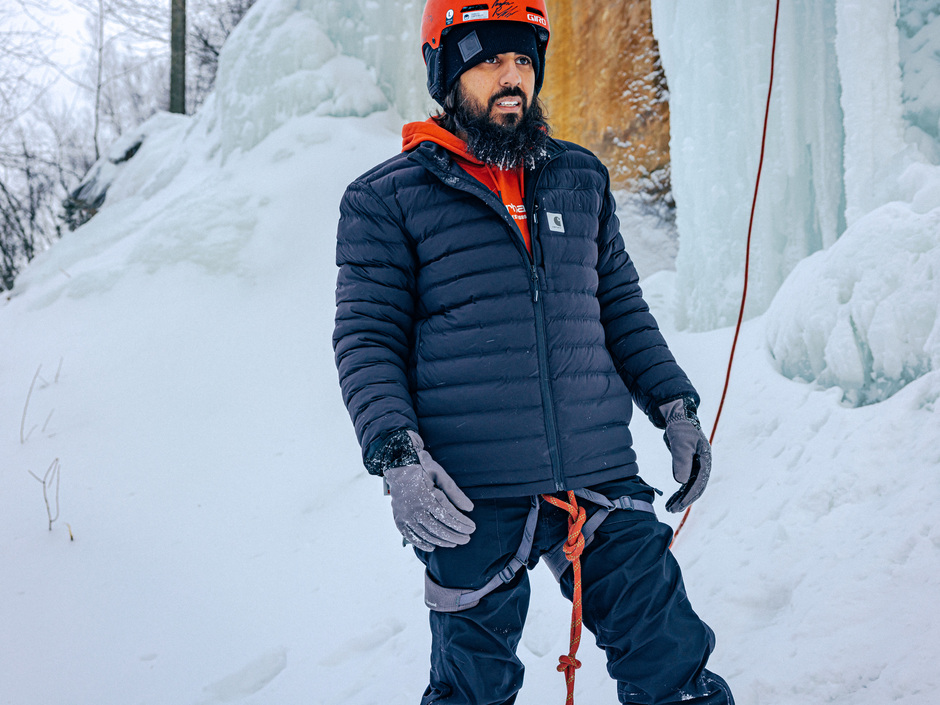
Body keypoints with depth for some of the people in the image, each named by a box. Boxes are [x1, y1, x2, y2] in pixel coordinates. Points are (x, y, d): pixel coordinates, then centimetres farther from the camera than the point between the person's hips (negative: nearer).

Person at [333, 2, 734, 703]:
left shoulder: (581, 179, 13)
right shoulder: (386, 200, 1)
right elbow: (366, 341, -2)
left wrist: (675, 407, 12)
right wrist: (397, 455, -15)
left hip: (601, 483, 3)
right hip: (472, 498, -3)